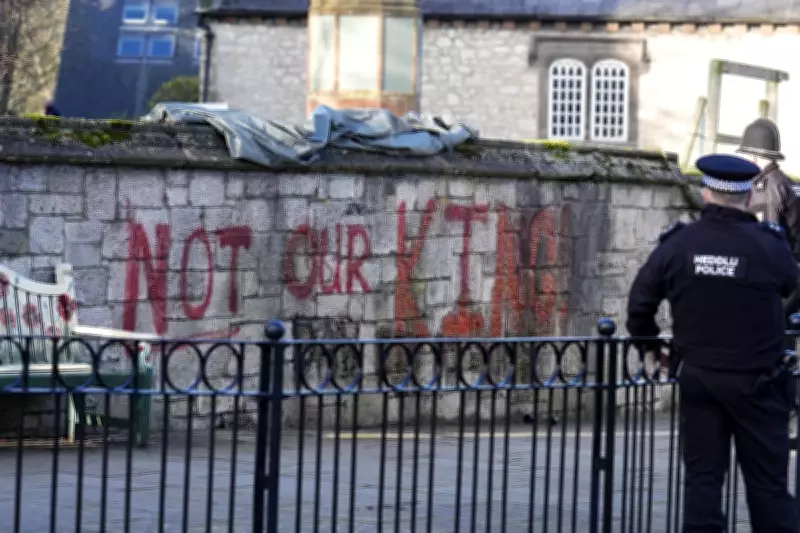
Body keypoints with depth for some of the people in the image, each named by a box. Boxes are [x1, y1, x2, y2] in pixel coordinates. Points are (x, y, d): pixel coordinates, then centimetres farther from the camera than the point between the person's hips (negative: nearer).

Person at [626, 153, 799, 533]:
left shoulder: (676, 245, -4)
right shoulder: (769, 246, -14)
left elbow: (639, 305, 2)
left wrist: (649, 339, 20)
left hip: (698, 377, 3)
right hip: (756, 381, -3)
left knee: (702, 476, 9)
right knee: (767, 481, 4)